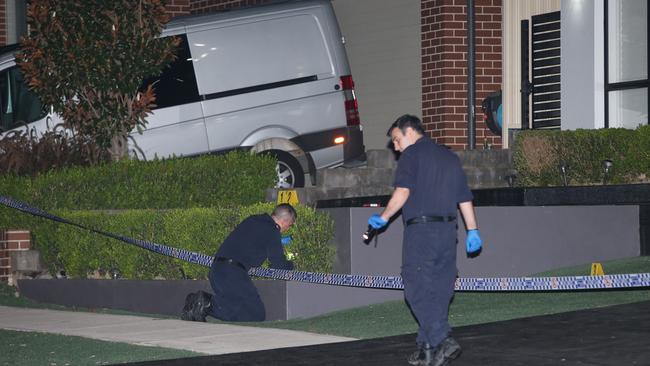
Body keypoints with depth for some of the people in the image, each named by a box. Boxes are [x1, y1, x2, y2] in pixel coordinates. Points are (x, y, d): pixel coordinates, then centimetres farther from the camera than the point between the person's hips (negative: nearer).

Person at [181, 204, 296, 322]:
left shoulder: (252, 220, 20)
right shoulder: (272, 231, -3)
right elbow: (278, 264, 2)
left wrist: (277, 242, 48)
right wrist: (290, 265, 24)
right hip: (233, 272, -9)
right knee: (258, 315, -7)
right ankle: (209, 304, -20)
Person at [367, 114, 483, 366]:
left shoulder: (412, 154, -1)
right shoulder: (449, 157, 21)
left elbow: (402, 191, -13)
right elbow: (464, 197, 20)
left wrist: (384, 217, -4)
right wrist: (472, 230, 21)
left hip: (421, 230, -7)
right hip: (448, 231, 7)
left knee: (418, 290, -7)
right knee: (439, 291, 8)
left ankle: (443, 341, -20)